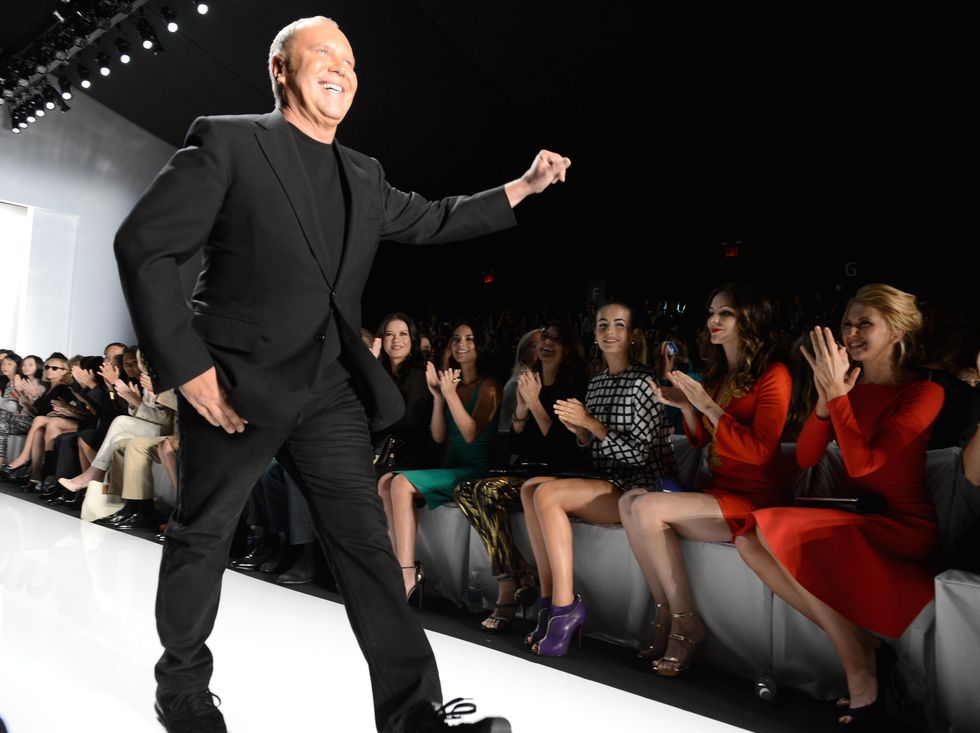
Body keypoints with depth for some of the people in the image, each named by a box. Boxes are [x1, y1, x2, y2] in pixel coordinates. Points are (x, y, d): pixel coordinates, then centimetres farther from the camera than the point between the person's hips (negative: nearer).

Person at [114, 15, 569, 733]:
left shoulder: (364, 175, 13)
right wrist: (188, 367, -14)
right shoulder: (228, 141, -4)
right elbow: (144, 245, -8)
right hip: (234, 383, -4)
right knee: (203, 537, 13)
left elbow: (431, 220, 26)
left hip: (331, 390, 5)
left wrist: (523, 186, 20)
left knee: (368, 544, 2)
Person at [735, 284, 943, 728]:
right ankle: (862, 651, -11)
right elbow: (805, 458, 2)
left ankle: (862, 675, -14)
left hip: (900, 524, -6)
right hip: (850, 519, 6)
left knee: (777, 529, -29)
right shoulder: (848, 386, 11)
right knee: (749, 539, -18)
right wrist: (825, 398, -10)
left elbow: (862, 463, -19)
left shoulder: (923, 392, -6)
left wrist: (837, 393, -20)